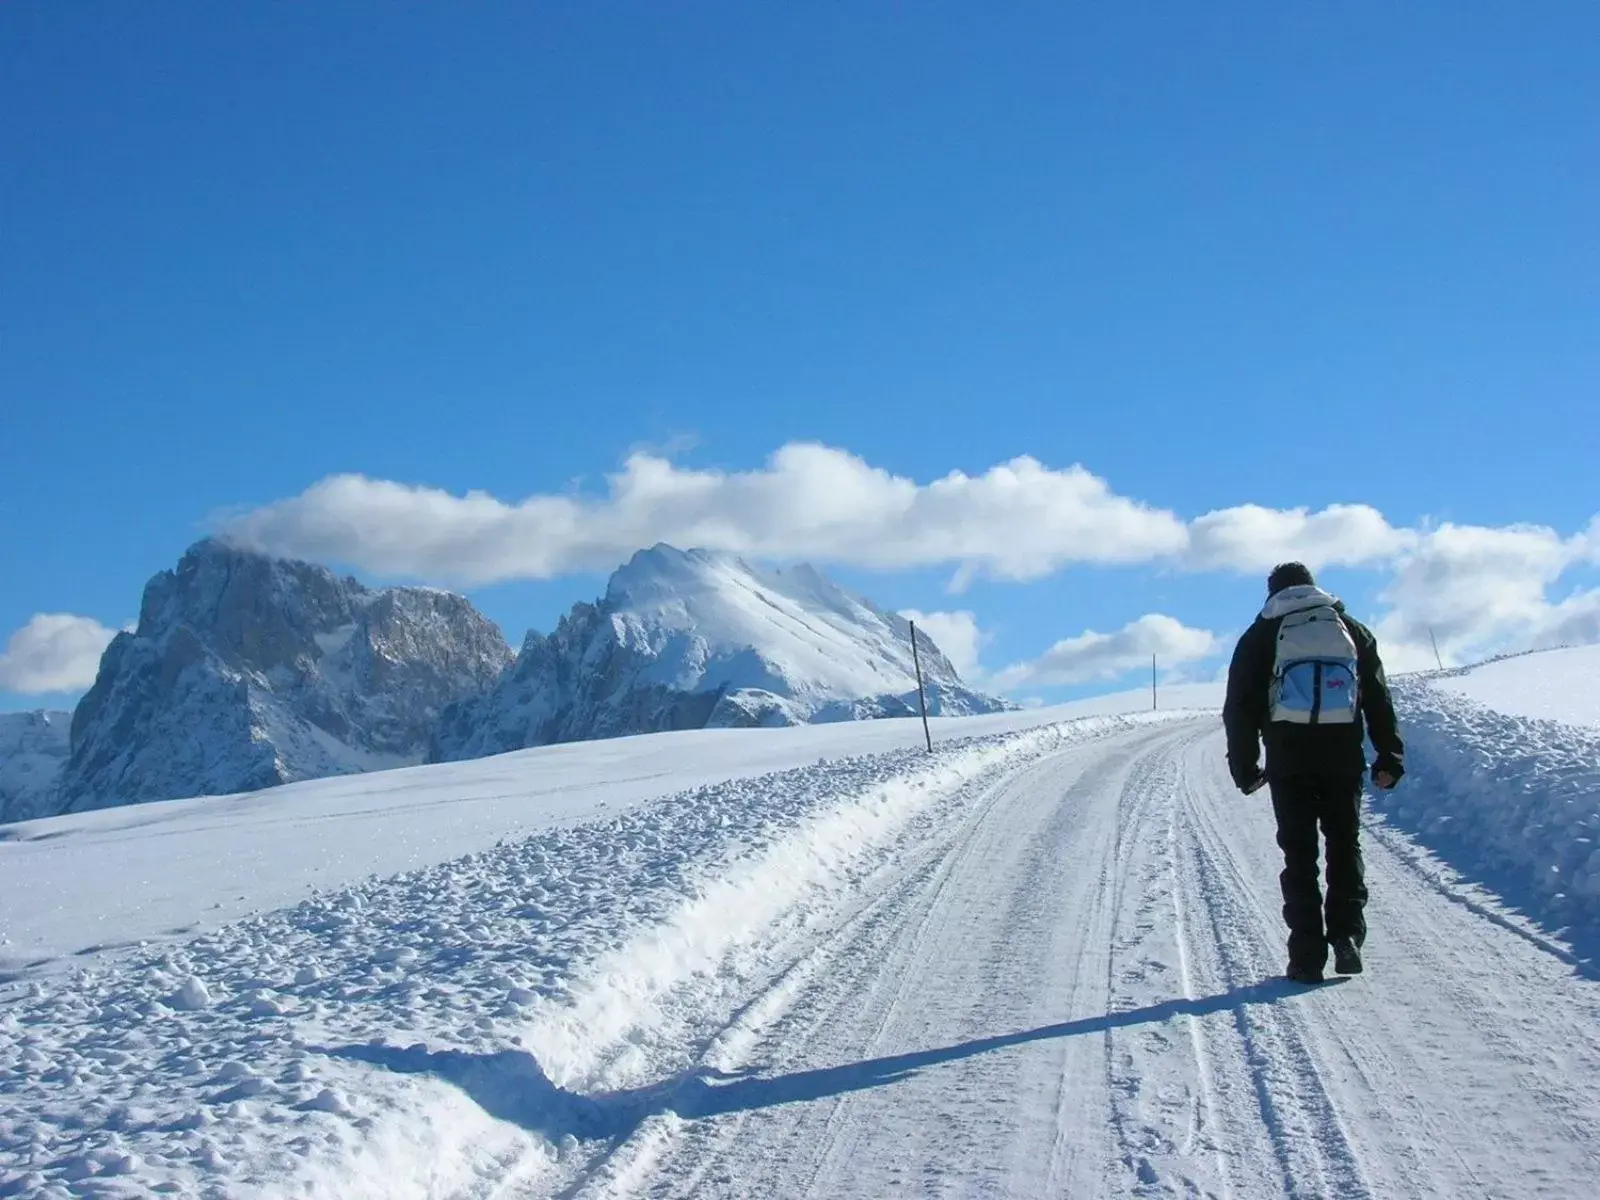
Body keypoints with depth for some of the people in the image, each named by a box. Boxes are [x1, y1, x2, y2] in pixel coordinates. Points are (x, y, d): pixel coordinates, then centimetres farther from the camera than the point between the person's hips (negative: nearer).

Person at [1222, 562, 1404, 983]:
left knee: (1299, 854, 2)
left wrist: (1244, 767, 10)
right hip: (1344, 755, 1)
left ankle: (1308, 956, -3)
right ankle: (1347, 934, -3)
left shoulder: (1260, 636, 9)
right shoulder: (1351, 628, 14)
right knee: (1345, 845, 12)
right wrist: (1390, 756, 12)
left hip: (1289, 759, -1)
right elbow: (1379, 699, 11)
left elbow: (1240, 708, 5)